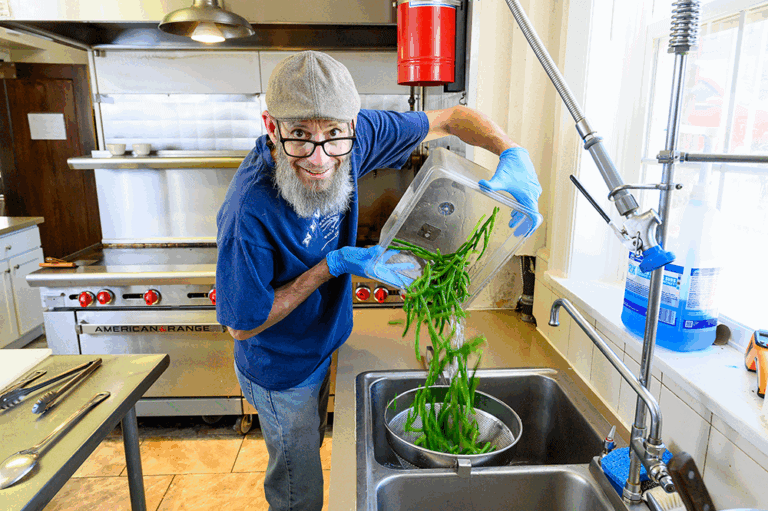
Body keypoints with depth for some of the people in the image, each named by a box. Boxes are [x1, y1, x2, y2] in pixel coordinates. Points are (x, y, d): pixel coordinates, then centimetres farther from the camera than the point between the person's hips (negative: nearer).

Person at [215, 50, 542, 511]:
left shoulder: (354, 136, -21)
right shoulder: (250, 211, -38)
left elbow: (451, 119, -10)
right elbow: (243, 325, -26)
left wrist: (514, 154, -28)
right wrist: (334, 265, -31)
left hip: (321, 348, 6)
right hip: (282, 373, -6)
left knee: (311, 445, 33)